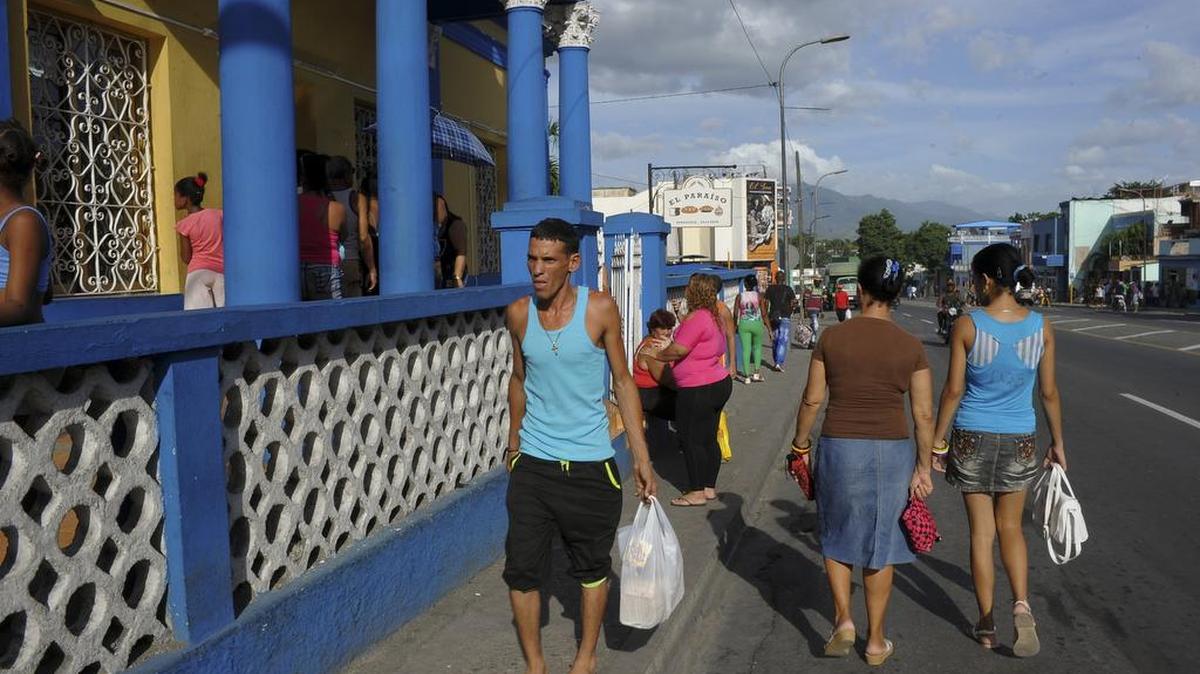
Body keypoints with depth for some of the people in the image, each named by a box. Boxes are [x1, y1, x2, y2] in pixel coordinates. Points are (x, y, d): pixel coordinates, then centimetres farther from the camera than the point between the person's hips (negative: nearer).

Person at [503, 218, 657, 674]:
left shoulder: (600, 309, -9)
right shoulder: (519, 314, -1)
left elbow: (623, 381, -2)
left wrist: (642, 457, -4)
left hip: (590, 466, -2)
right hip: (532, 465, 2)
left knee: (592, 569, 13)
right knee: (521, 570, 2)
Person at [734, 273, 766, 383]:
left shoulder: (740, 296, -4)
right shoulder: (758, 296, -5)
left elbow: (735, 313, -1)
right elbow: (763, 313, -5)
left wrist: (735, 325, 13)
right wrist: (767, 325, 5)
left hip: (744, 324, 0)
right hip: (757, 324, 0)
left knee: (746, 349, 2)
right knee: (757, 347, 18)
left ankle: (747, 376, 1)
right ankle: (756, 373, 13)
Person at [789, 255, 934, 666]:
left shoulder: (832, 338, -6)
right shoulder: (910, 347, -4)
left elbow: (812, 399, -2)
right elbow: (924, 414, -3)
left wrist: (801, 439, 14)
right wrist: (923, 467, 5)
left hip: (839, 448, -1)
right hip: (891, 451, 1)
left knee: (837, 536, 20)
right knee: (880, 545, 13)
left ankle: (843, 618, 8)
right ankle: (876, 641, 22)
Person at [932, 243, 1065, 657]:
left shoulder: (966, 326, -12)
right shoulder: (1041, 327, -5)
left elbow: (953, 390, -9)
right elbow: (1049, 392, 1)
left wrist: (937, 438, 1)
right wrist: (1058, 443, 13)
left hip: (972, 438, -2)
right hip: (1019, 440, 2)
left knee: (981, 532, 8)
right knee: (1010, 529, 17)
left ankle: (986, 624, 16)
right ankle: (1021, 604, -3)